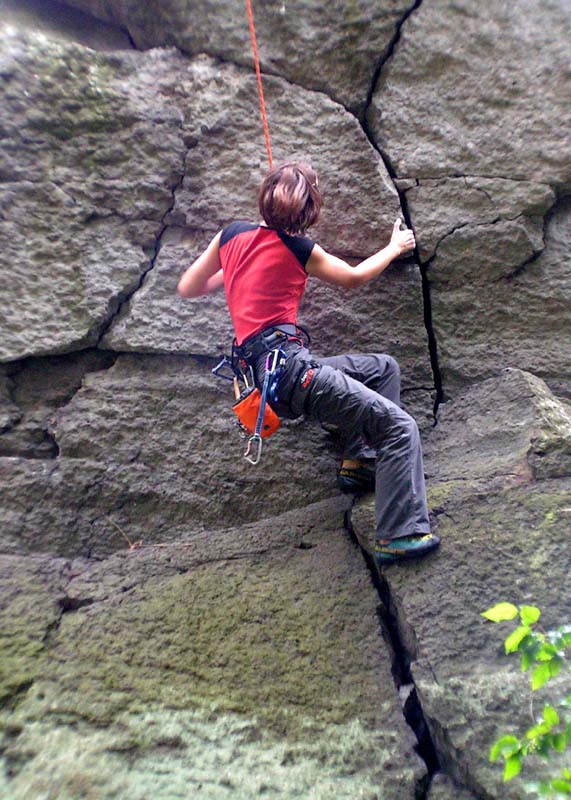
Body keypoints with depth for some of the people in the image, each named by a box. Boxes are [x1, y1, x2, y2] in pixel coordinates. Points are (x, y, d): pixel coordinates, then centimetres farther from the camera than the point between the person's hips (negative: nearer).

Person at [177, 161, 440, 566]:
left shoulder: (231, 234, 12)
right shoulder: (298, 249, -2)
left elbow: (187, 288, 20)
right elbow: (354, 277, 14)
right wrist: (396, 246, 30)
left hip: (262, 363, 8)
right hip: (289, 366, -8)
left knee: (384, 368, 22)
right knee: (400, 426, -8)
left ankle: (361, 459, 18)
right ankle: (401, 536, -10)